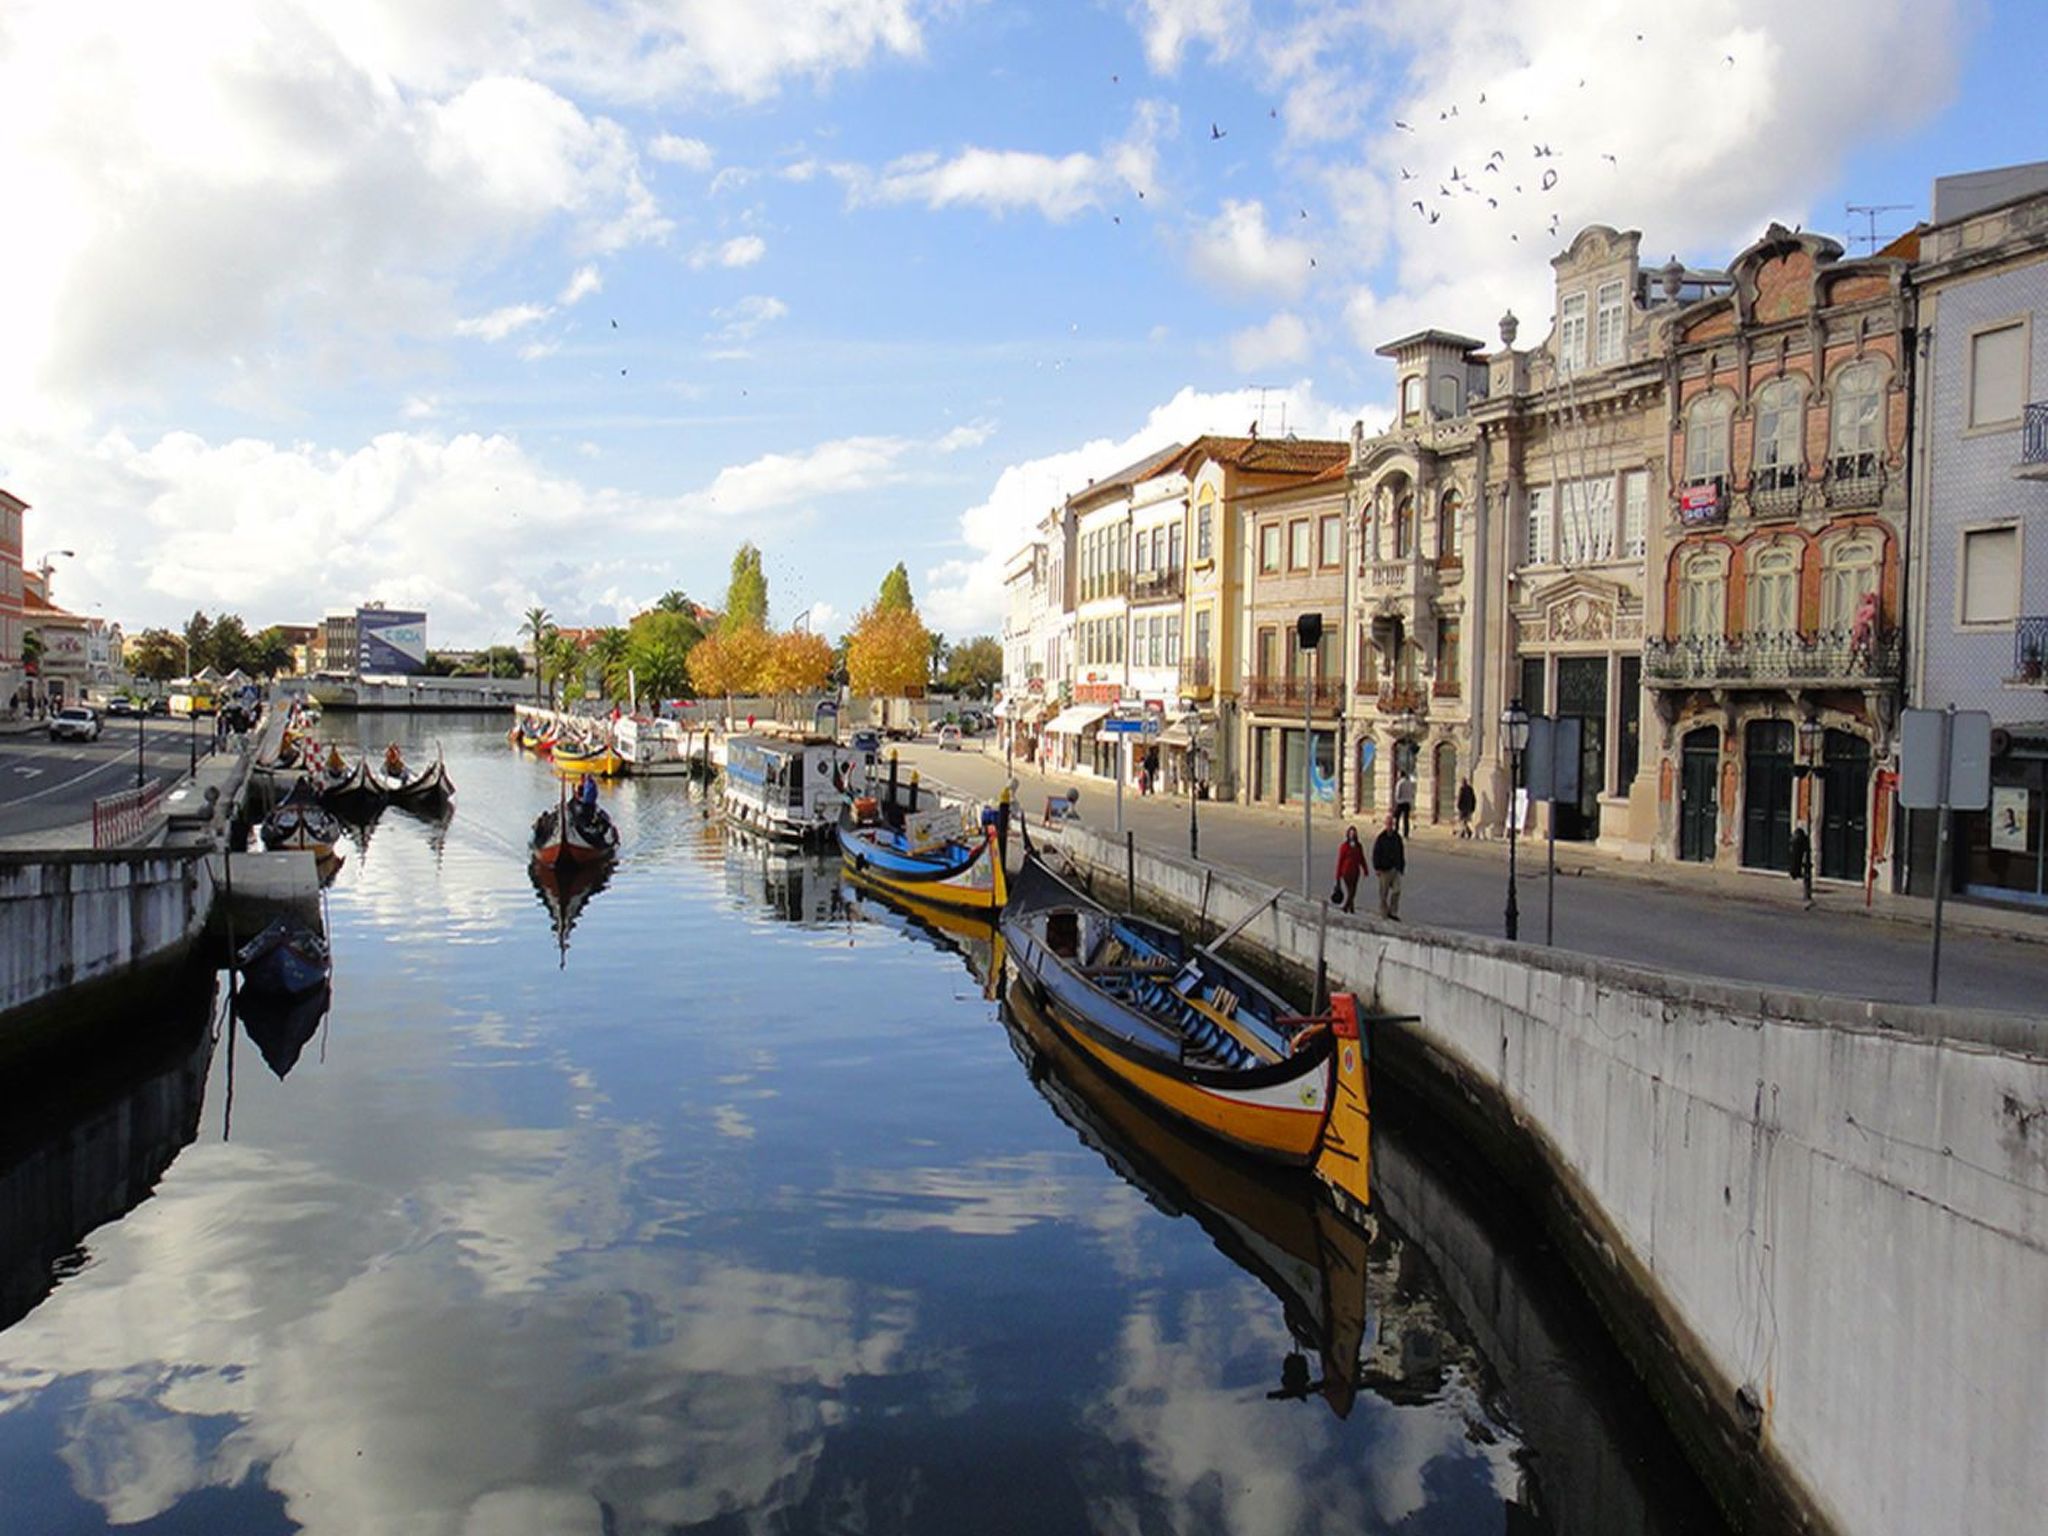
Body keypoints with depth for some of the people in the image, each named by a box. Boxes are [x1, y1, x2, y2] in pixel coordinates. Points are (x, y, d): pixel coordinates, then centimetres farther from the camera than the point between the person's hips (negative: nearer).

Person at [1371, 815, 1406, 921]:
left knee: (1397, 890, -7)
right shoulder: (1380, 838, -5)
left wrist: (1402, 867, 12)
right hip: (1384, 869, -3)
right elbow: (1376, 854, -5)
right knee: (1384, 893, 3)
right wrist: (1377, 868, -11)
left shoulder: (1397, 837, 7)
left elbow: (1401, 853, 15)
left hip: (1395, 869, 3)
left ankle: (1393, 912, 1)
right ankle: (1384, 913, 12)